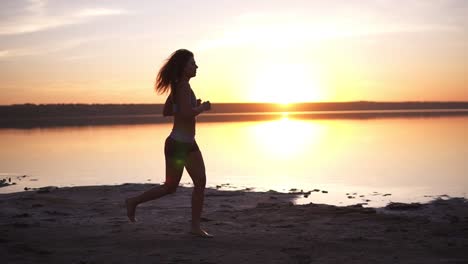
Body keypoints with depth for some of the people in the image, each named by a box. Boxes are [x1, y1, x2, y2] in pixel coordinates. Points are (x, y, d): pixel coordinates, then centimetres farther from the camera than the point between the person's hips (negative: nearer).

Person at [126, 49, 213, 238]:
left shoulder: (178, 86, 10)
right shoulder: (183, 86, -18)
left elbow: (166, 112, 17)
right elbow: (187, 113, -31)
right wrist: (202, 108, -14)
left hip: (189, 144, 9)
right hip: (176, 144, -9)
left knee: (201, 182, 0)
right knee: (170, 187, 3)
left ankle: (195, 226, 5)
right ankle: (134, 201, 22)